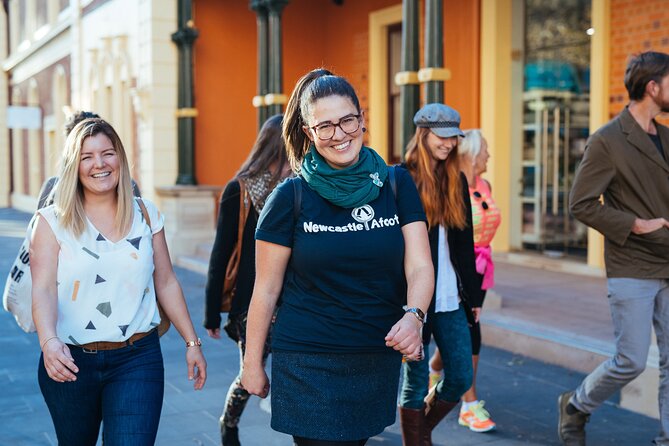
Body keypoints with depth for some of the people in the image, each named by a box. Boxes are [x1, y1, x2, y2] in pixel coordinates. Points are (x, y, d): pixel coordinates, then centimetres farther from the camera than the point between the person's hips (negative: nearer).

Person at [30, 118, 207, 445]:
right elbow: (43, 291, -11)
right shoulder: (53, 221, -2)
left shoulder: (146, 215, 5)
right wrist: (49, 342, -29)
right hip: (70, 361, 0)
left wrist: (191, 342, 9)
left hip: (137, 359, 1)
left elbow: (166, 283, 10)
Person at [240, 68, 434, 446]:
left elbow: (419, 266, -5)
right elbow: (267, 289, -2)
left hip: (379, 360, 3)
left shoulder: (396, 185, 1)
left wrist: (414, 316, -25)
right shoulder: (291, 196, -6)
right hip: (309, 365, -3)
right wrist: (253, 363, 1)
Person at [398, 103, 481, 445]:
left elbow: (465, 243, 14)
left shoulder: (456, 181, 10)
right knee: (416, 381, 4)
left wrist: (473, 294, 14)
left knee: (461, 378, 8)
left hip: (451, 299, 6)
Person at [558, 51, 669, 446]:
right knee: (631, 362, -2)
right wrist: (635, 225, -16)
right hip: (632, 270, -6)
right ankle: (576, 406, 23)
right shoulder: (608, 141, -10)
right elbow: (581, 204, -13)